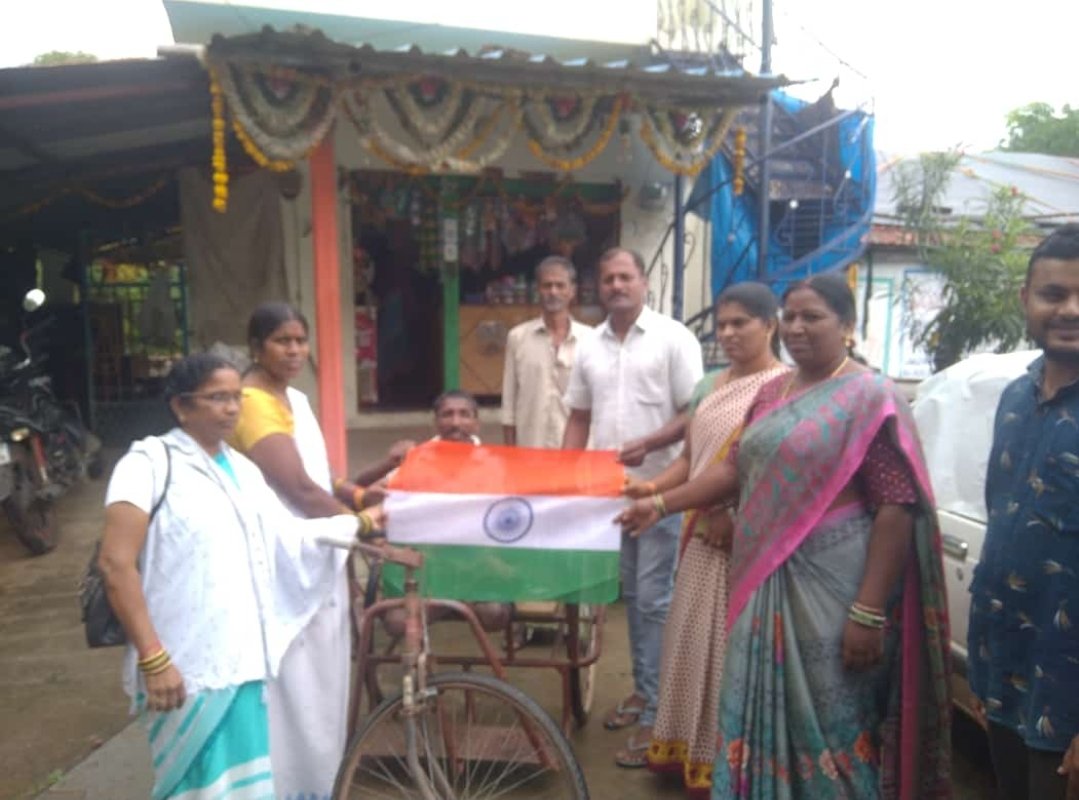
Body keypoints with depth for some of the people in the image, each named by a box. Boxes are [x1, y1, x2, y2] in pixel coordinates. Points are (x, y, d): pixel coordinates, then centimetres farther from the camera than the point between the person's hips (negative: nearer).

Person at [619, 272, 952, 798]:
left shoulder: (870, 399, -10)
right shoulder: (773, 393, 11)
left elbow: (897, 509, -15)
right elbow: (737, 468, 16)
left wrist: (870, 612, -19)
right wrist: (661, 503, 7)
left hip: (832, 591, -6)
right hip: (766, 582, 7)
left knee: (826, 721, 7)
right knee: (763, 709, 17)